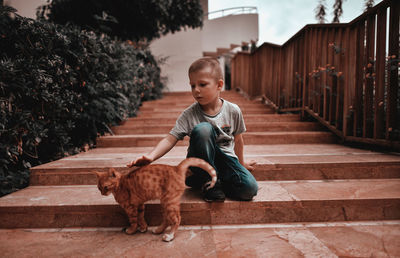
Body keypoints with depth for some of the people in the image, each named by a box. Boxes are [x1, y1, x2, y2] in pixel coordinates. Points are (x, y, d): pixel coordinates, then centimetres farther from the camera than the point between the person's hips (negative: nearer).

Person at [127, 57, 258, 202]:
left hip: (225, 159, 2)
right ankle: (208, 183, -18)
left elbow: (237, 139, 7)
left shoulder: (233, 111, -8)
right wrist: (151, 156, -37)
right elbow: (170, 139, -19)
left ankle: (217, 180, 3)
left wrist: (241, 163, 20)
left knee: (249, 189, -25)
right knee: (202, 129, -32)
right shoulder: (189, 115, -12)